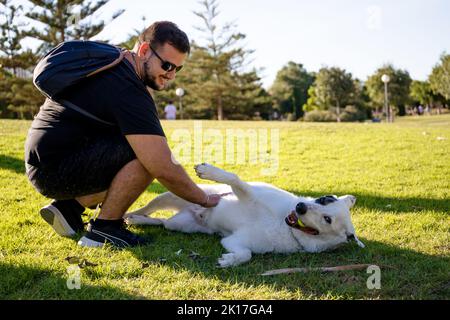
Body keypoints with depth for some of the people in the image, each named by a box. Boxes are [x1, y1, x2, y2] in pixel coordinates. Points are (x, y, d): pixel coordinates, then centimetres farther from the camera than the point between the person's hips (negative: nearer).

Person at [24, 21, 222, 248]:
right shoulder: (127, 90, -23)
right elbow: (165, 170, -26)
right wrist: (205, 200, -11)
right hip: (53, 170, -10)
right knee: (147, 151, -24)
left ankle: (70, 206, 12)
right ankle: (103, 228, -9)